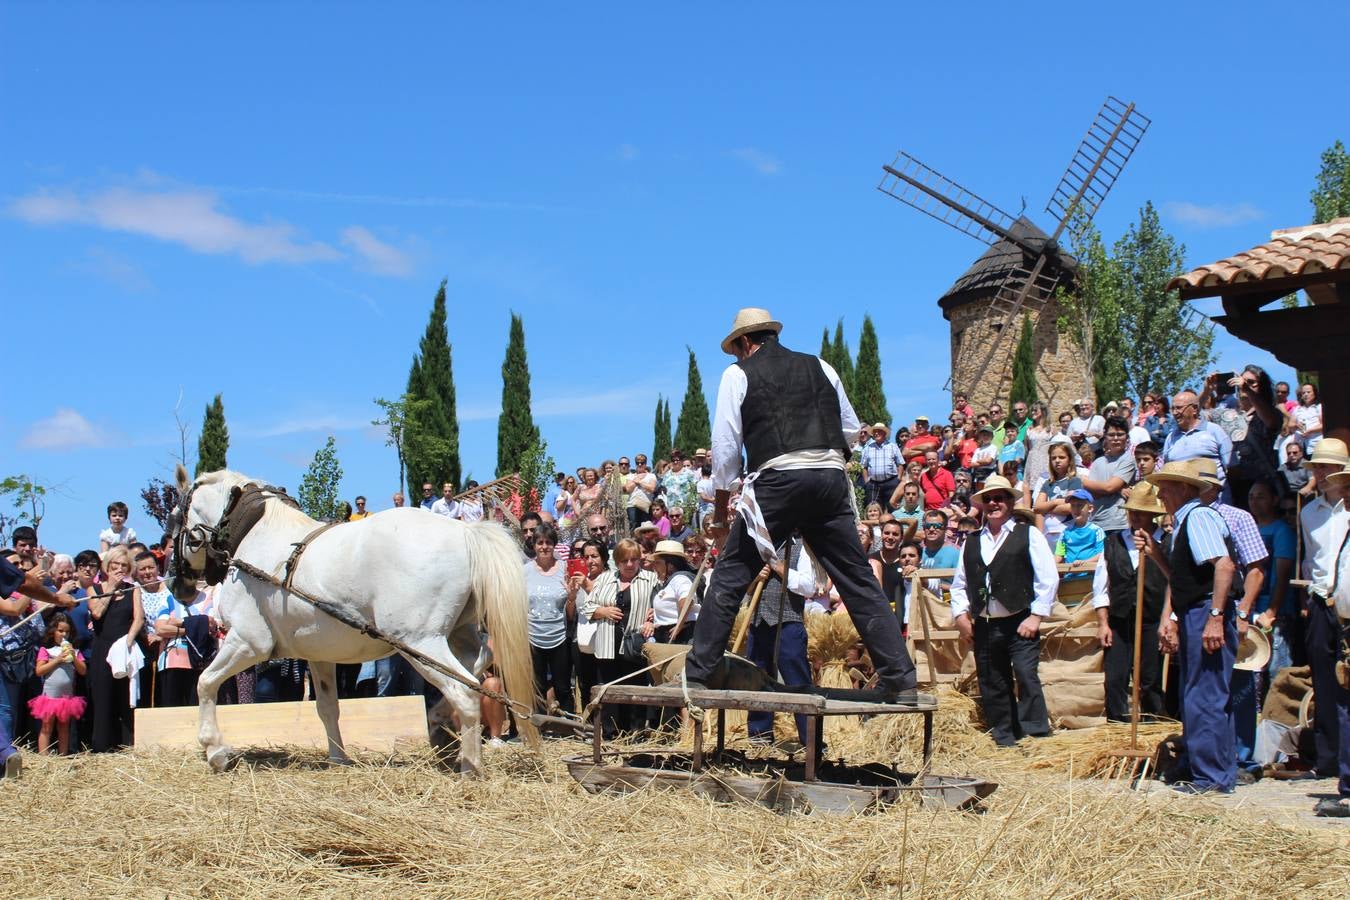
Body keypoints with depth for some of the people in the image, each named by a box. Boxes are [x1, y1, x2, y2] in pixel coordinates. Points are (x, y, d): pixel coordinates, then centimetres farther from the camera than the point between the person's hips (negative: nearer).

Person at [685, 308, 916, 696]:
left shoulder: (738, 374, 10)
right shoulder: (820, 367, 20)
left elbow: (725, 445, 8)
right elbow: (851, 428, 25)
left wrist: (720, 511, 15)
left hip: (778, 479, -4)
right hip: (832, 479, 4)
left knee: (730, 576, 4)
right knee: (858, 578, 8)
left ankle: (697, 672, 2)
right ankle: (898, 672, 5)